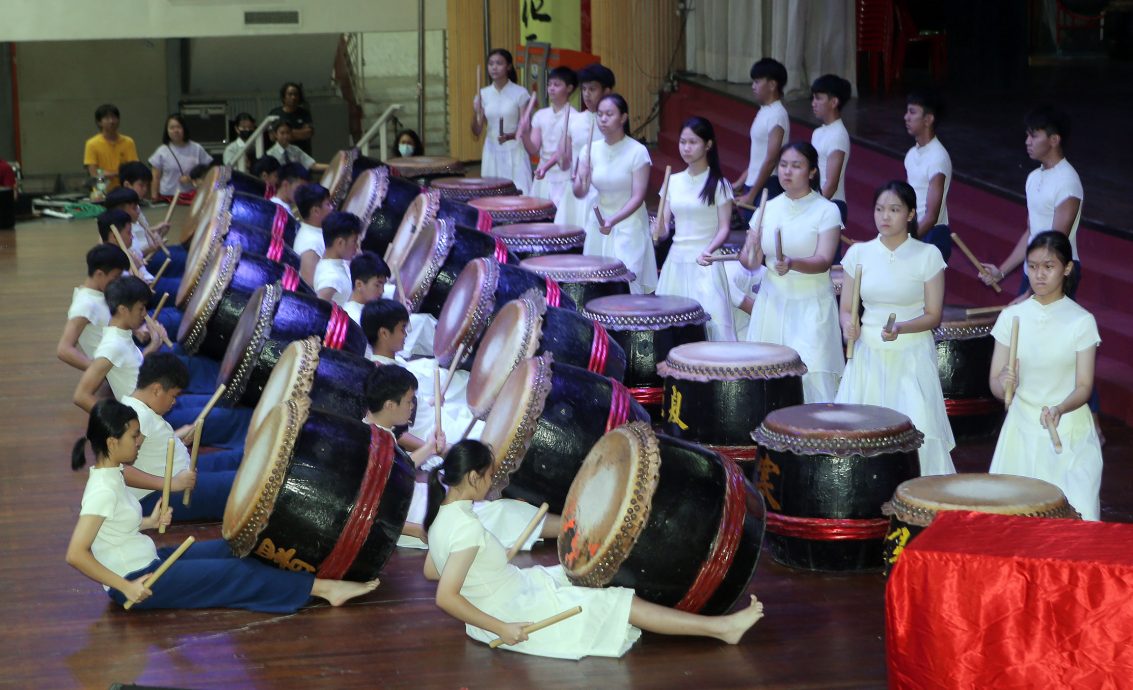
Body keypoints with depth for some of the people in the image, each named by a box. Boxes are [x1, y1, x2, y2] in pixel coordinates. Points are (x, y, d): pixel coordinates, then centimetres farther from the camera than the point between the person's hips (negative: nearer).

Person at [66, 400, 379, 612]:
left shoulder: (109, 475, 4)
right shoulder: (103, 489, -25)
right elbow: (76, 554, -30)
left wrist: (150, 522, 6)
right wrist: (126, 587, -28)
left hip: (147, 562, 10)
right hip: (138, 580, -10)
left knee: (232, 549, 8)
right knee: (235, 573, -9)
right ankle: (323, 587, -2)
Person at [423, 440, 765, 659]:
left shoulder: (442, 514, 0)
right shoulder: (467, 528, -28)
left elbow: (429, 571, 13)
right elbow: (446, 597, -32)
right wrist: (502, 628, -27)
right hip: (512, 614, -10)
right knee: (620, 604, -8)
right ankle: (720, 627, -3)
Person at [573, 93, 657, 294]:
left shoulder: (637, 152, -12)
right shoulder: (592, 149, 0)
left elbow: (638, 197, -14)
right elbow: (579, 193, -1)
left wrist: (613, 220, -27)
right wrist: (581, 181, -23)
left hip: (629, 226, -4)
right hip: (598, 222, 5)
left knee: (625, 285, -9)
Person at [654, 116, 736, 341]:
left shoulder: (719, 184, -3)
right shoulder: (674, 181, 10)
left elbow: (724, 227, -6)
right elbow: (663, 225, 10)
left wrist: (709, 250, -24)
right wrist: (660, 230, -13)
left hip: (705, 264, -5)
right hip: (676, 262, 5)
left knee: (711, 321, -15)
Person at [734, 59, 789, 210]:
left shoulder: (777, 115, -17)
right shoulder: (764, 111, 11)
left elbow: (771, 160, -20)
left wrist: (751, 195, -19)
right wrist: (741, 182, 17)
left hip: (768, 188, -9)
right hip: (753, 184, 9)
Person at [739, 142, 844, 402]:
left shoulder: (826, 210, -5)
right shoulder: (769, 208, 8)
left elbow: (824, 261, -15)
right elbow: (746, 257, 5)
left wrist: (792, 264, -34)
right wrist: (752, 258, -18)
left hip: (811, 305, -4)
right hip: (772, 302, 4)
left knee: (811, 372, -15)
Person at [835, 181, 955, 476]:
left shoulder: (927, 255, -2)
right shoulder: (859, 253, 5)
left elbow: (933, 316, -1)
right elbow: (846, 308, 10)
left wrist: (900, 328, -19)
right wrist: (848, 325, -12)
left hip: (912, 356, -2)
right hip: (868, 356, 3)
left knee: (916, 431, -16)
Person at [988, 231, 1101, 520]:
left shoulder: (1081, 321, -5)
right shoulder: (1011, 316, 1)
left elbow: (1084, 386, -7)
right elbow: (995, 381, 1)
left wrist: (1059, 409, -27)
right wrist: (1004, 383, -23)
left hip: (1070, 432, -2)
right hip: (1022, 428, 2)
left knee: (1077, 522, -16)